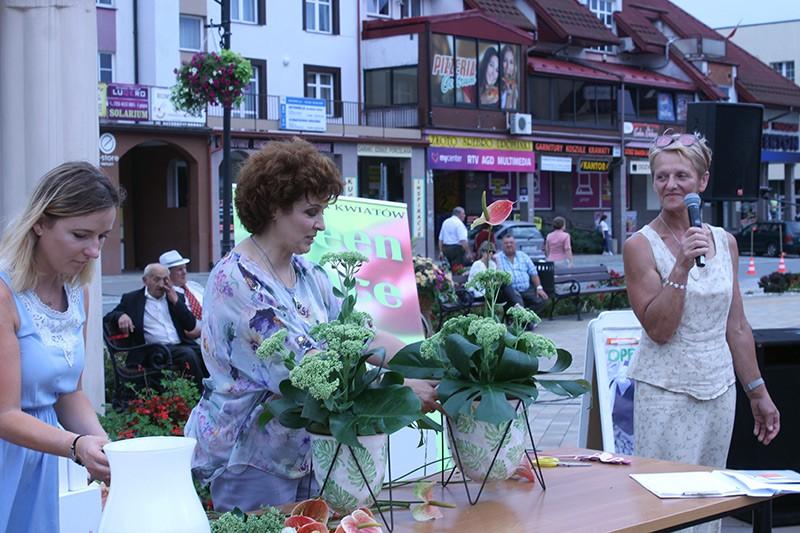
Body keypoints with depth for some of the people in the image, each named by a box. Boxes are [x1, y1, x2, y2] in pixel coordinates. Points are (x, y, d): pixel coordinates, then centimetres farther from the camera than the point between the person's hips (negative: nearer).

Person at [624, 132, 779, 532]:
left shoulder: (725, 243, 7)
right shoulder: (641, 245, -8)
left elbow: (737, 328, 12)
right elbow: (658, 329, -15)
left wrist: (758, 393, 13)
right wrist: (682, 266, -22)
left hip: (719, 389, 5)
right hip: (665, 391, -5)